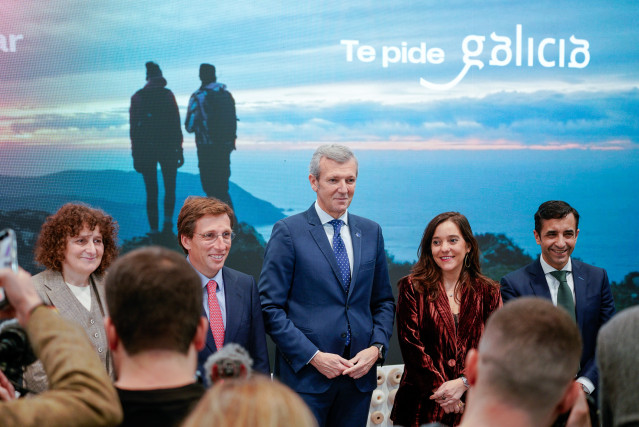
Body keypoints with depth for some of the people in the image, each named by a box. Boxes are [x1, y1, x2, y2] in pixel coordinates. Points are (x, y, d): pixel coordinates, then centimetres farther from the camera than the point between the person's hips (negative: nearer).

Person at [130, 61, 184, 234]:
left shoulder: (137, 97, 4)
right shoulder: (167, 95, 0)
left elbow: (133, 127, 1)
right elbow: (176, 124, -4)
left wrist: (135, 155, 3)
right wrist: (179, 149, 0)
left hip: (145, 149, 1)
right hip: (168, 148, -1)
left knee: (151, 192, 6)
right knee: (170, 188, 11)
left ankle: (154, 230, 5)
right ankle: (168, 219, -9)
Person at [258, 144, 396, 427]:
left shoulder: (371, 232, 10)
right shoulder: (288, 231, -4)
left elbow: (384, 302, 15)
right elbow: (270, 307, -8)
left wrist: (376, 348, -2)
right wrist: (314, 357, -13)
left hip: (359, 373, 4)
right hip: (305, 375, -4)